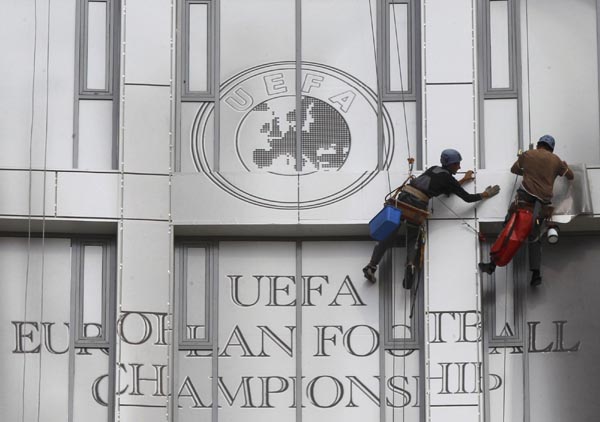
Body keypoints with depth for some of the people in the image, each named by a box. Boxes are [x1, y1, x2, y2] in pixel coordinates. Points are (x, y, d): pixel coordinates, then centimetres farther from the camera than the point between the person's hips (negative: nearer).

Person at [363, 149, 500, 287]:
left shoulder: (434, 169, 23)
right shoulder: (448, 178, 6)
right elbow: (468, 198, 8)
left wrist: (463, 180, 45)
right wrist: (486, 195, 21)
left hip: (404, 196, 5)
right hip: (417, 204, -5)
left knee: (389, 234, 4)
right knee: (413, 239, 10)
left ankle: (371, 266, -9)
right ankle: (411, 264, -19)